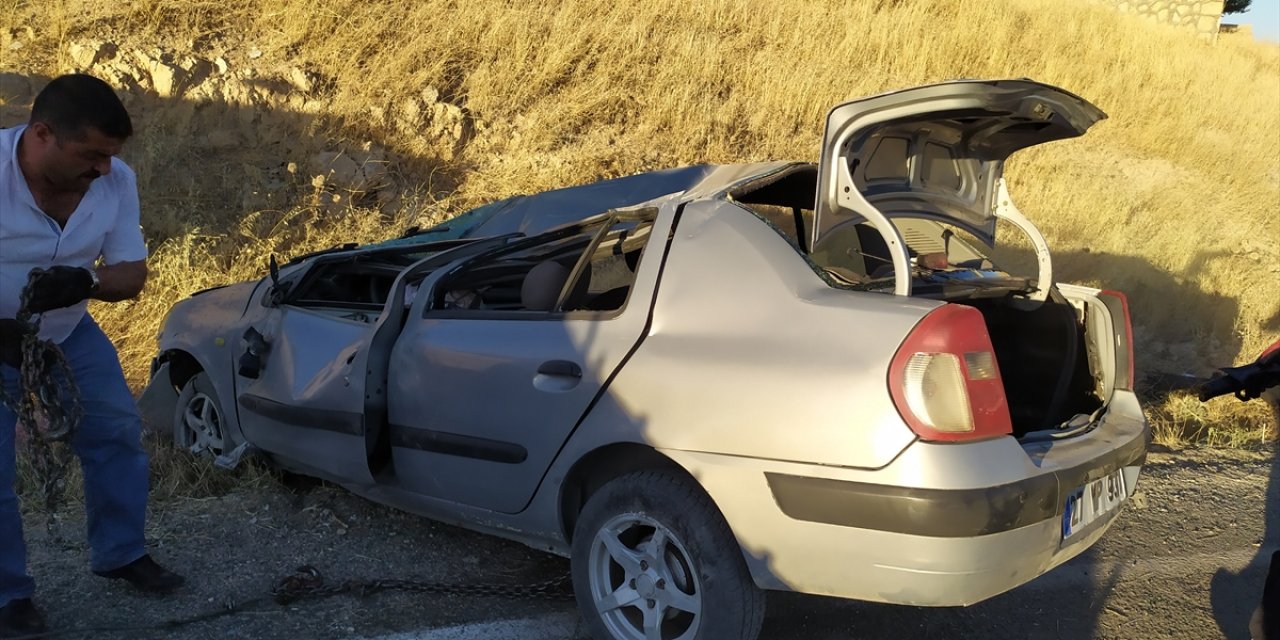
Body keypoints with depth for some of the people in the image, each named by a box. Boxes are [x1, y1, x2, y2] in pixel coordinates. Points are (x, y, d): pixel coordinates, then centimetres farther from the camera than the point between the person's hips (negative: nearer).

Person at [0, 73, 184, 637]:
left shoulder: (116, 180, -17)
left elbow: (132, 273, -11)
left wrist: (84, 282, -33)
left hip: (69, 333, 5)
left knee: (118, 431, 7)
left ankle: (120, 554, 26)